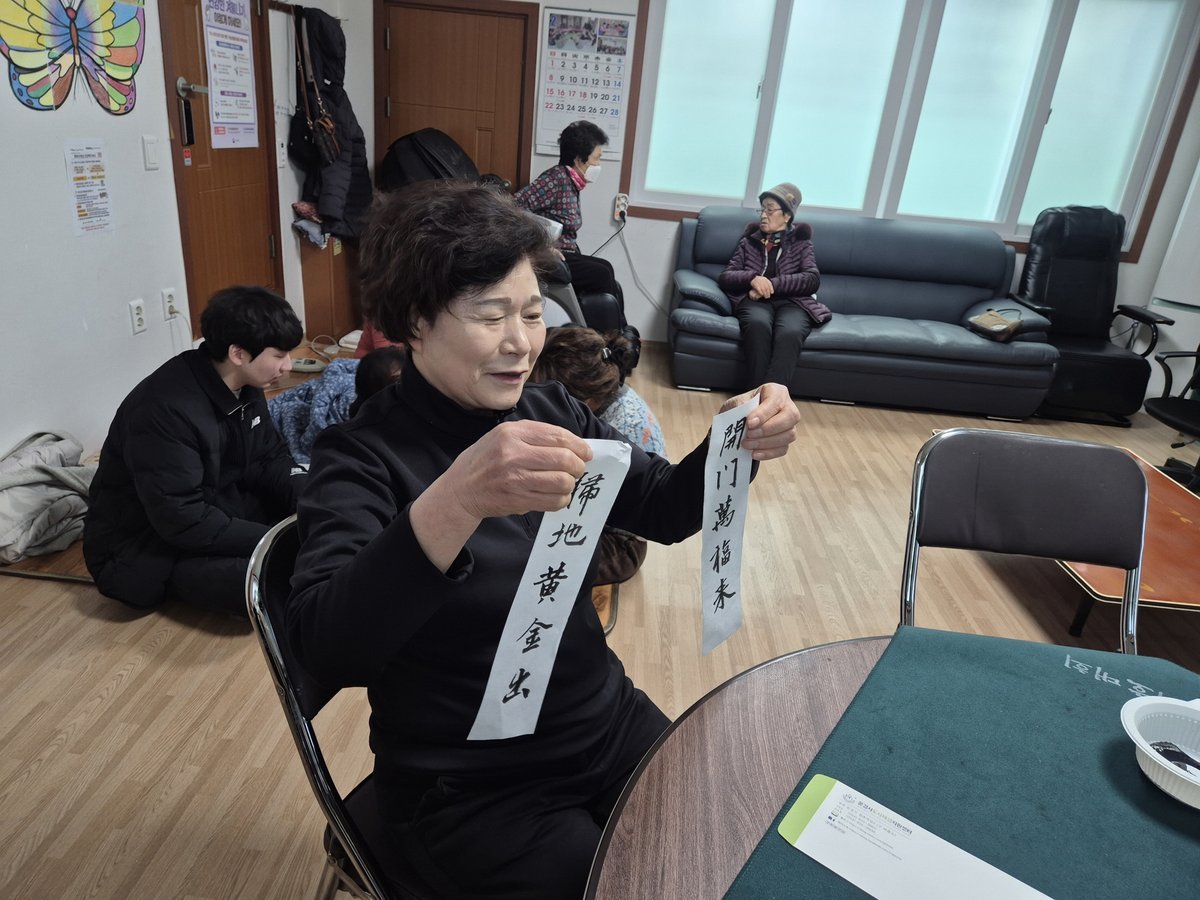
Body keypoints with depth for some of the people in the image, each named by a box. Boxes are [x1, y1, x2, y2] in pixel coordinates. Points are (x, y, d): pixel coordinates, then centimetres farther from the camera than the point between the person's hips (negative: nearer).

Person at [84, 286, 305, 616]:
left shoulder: (243, 385, -5)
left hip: (216, 505, 7)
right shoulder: (165, 409, -30)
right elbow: (183, 521, -30)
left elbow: (270, 461, 4)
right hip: (145, 545, -7)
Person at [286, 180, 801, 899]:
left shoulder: (549, 412, -1)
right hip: (470, 788, -5)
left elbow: (664, 510, 4)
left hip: (611, 726, 5)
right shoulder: (365, 456, -17)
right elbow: (325, 651, -31)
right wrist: (454, 502, -48)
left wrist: (735, 443, -16)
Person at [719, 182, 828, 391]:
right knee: (758, 325, -39)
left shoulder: (801, 243, 21)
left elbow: (813, 280, 5)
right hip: (755, 301, 1)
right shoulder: (749, 241, 26)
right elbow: (725, 277, 14)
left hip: (792, 302, 0)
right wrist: (753, 278, -8)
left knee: (789, 334, -39)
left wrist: (772, 284, -9)